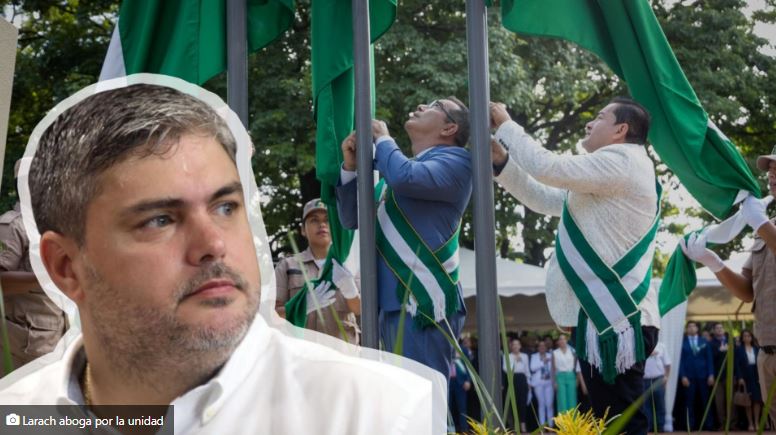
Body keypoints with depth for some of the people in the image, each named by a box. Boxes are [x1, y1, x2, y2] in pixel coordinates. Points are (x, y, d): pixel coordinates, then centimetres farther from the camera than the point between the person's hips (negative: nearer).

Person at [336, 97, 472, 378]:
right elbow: (351, 218, 25)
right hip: (390, 301, 8)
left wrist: (383, 139, -1)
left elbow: (405, 178, -21)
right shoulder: (399, 165, 22)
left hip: (423, 300, -8)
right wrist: (350, 166, 10)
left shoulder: (455, 159, -1)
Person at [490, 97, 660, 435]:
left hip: (617, 319, -11)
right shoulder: (607, 175, 25)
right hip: (604, 315, 11)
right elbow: (544, 199, 26)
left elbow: (547, 168, -16)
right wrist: (501, 160, 15)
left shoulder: (621, 162, -9)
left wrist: (506, 126, -2)